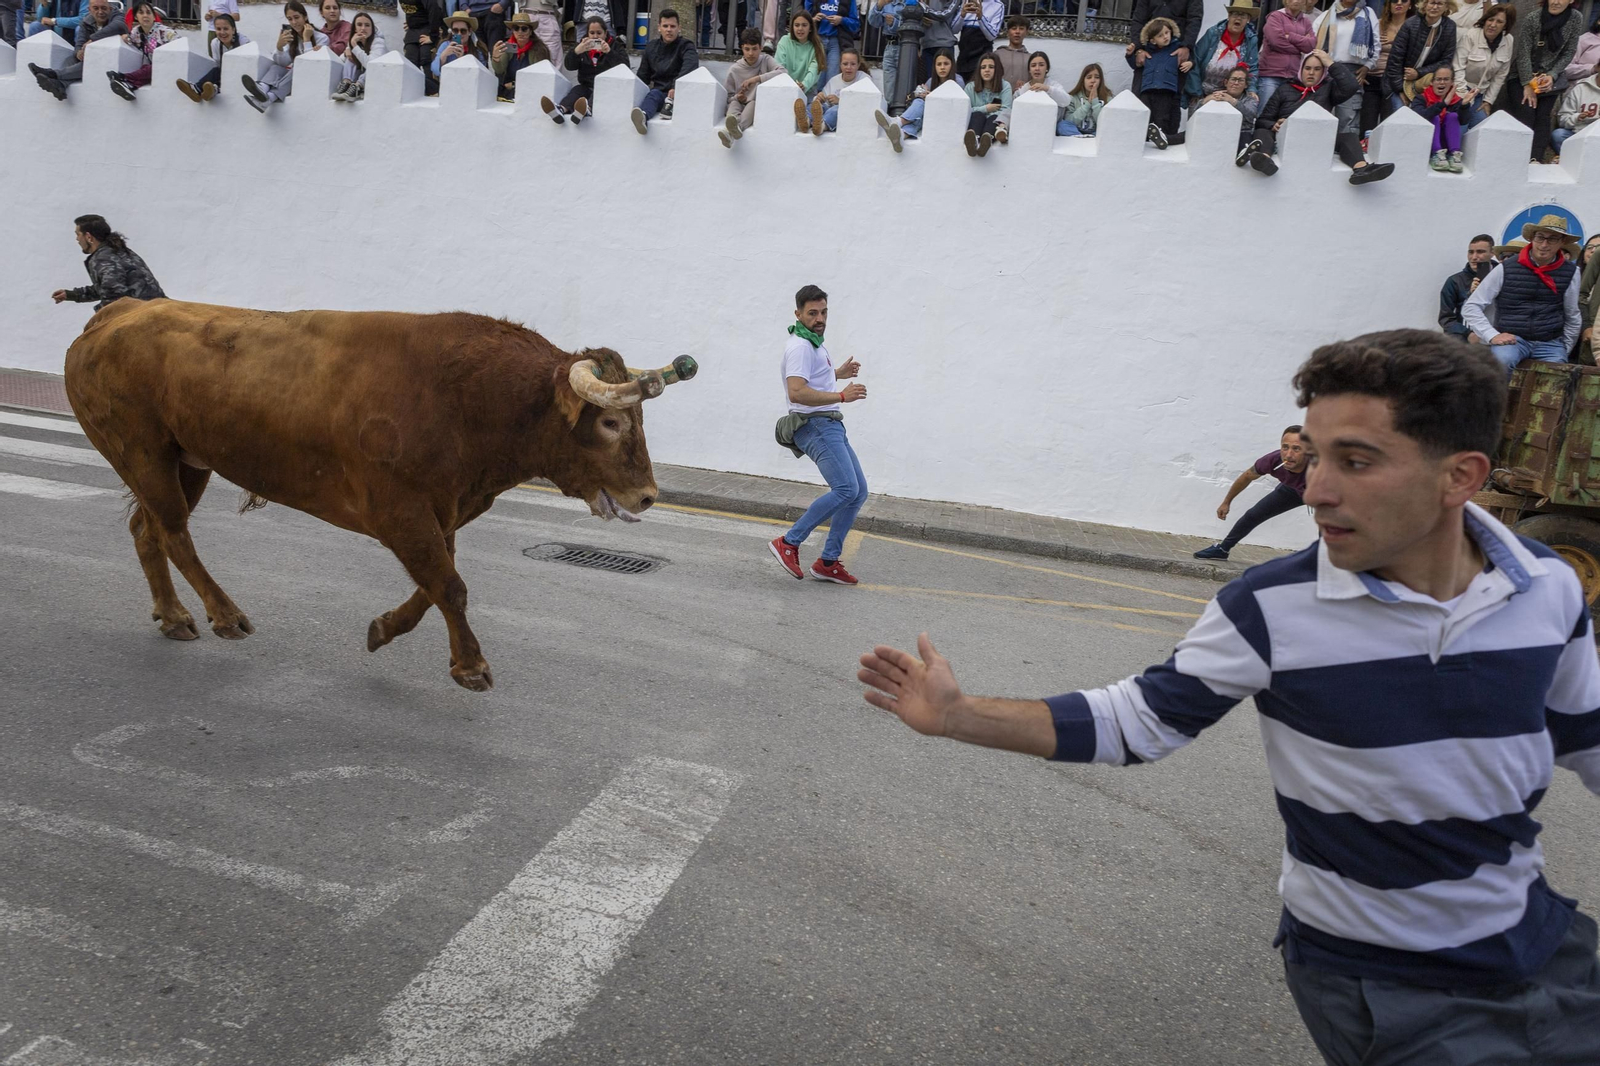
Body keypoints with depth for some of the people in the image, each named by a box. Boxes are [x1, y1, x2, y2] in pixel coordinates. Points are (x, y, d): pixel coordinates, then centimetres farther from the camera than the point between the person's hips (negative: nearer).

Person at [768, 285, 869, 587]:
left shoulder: (814, 343, 20)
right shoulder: (800, 346, -13)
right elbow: (797, 392, -28)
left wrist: (837, 373, 30)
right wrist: (842, 396, -26)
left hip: (831, 427, 10)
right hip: (816, 425, -10)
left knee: (859, 492, 7)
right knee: (845, 489, -24)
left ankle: (828, 562, 9)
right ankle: (789, 543, -17)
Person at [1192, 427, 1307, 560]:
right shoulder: (1273, 460, -34)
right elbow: (1247, 476, -11)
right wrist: (1226, 502, 2)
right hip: (1290, 489, 3)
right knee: (1253, 515, 9)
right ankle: (1222, 549, 31)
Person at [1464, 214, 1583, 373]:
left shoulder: (1570, 272, 8)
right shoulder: (1506, 269, 0)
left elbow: (1573, 318, 19)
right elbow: (1470, 308, -1)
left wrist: (1564, 351, 17)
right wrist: (1492, 335, -12)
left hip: (1550, 342, 3)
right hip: (1512, 340, -3)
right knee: (1501, 359, -35)